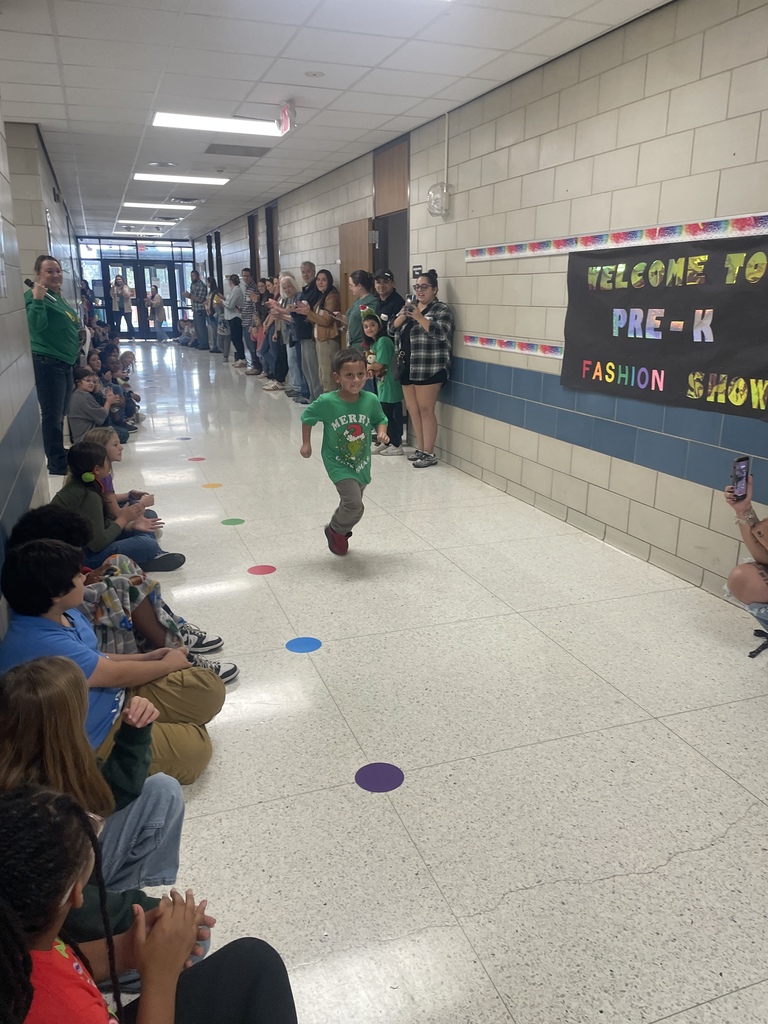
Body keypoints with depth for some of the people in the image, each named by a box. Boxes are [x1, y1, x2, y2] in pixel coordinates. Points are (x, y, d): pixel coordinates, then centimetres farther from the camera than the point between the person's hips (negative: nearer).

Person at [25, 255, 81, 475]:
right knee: (52, 415, -6)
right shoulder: (34, 295, -11)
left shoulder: (58, 296, 16)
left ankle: (60, 455, 27)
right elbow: (36, 325, -25)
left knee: (60, 414, 16)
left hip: (64, 363, 9)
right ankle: (57, 463, -2)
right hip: (47, 363, -9)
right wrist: (37, 300, -33)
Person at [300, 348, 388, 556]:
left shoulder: (371, 400, -13)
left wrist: (382, 432, -14)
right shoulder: (327, 402, -20)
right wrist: (306, 444, -1)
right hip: (339, 464, -4)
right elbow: (307, 417, -2)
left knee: (351, 504, 20)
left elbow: (380, 420, 6)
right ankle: (336, 531, 14)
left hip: (362, 464, 4)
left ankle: (339, 531, 51)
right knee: (354, 504, -17)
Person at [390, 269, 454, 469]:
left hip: (429, 369, -7)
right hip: (407, 368, 7)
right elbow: (392, 329, 10)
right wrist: (402, 316, -9)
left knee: (426, 411, -6)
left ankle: (429, 454, 0)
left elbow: (440, 333, -19)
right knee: (413, 411, 11)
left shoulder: (442, 310, -5)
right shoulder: (410, 307, 16)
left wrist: (419, 317, -26)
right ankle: (420, 449, 21)